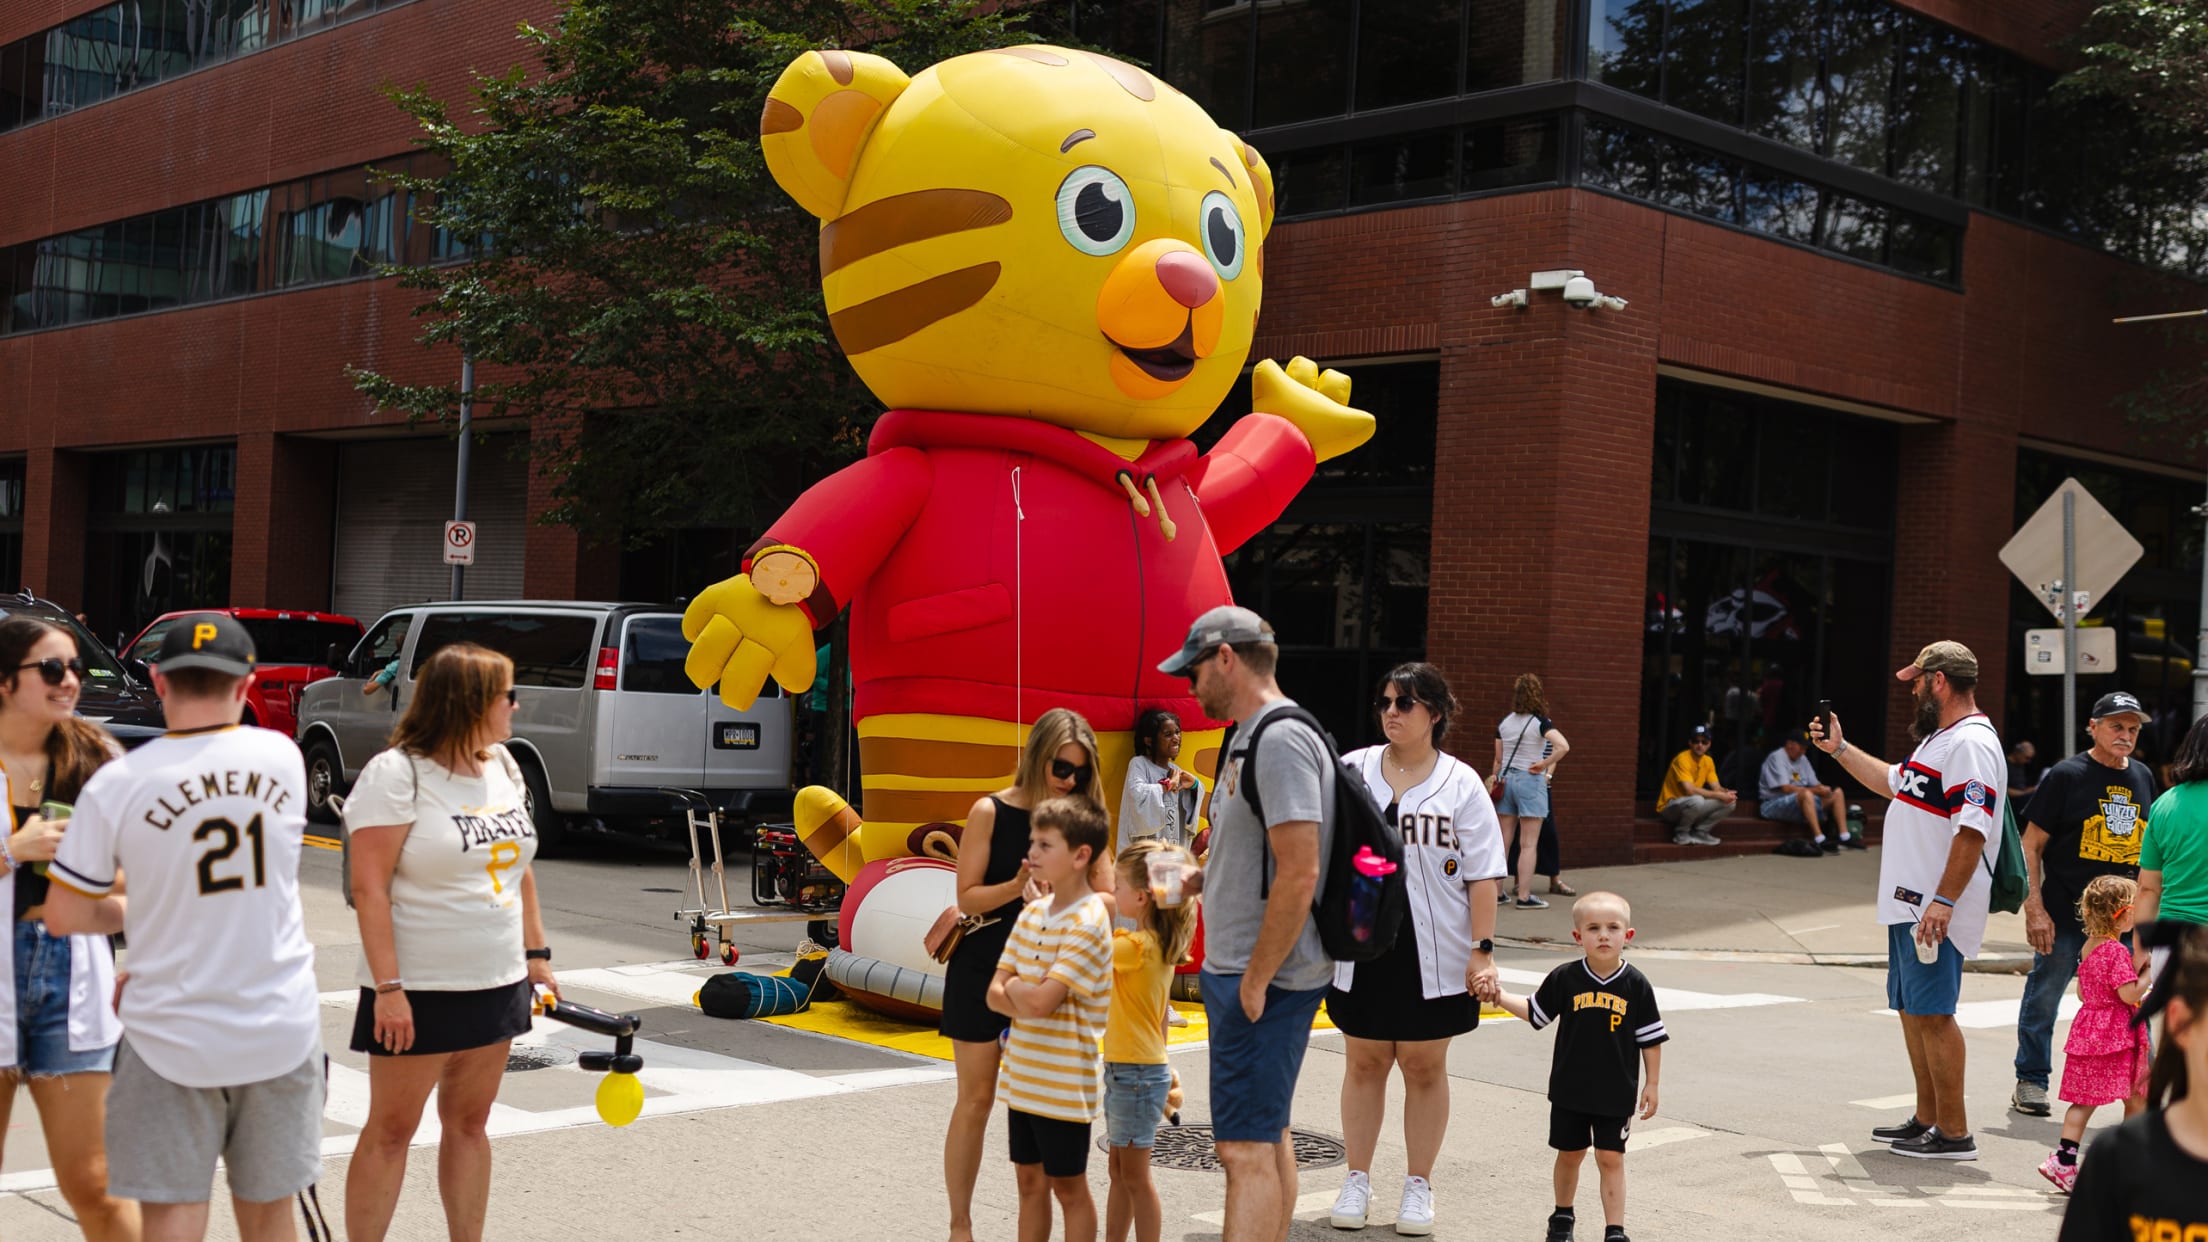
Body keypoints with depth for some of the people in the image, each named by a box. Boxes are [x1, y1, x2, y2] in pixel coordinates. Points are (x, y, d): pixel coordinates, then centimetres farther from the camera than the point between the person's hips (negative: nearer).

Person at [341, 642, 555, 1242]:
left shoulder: (503, 766, 9)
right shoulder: (396, 774, -13)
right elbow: (369, 888, -16)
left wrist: (536, 953, 13)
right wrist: (387, 988, -21)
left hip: (496, 984, 7)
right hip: (419, 990, -7)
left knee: (469, 1122, 13)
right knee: (391, 1129, 2)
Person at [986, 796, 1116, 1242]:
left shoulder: (1088, 923, -18)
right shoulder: (1032, 913, 6)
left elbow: (1041, 1000, -27)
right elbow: (995, 994, 3)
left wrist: (1015, 987, -7)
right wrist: (1029, 999, -16)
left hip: (1063, 1083, -7)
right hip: (1023, 1075, 7)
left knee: (1068, 1188, 5)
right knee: (1030, 1181, 15)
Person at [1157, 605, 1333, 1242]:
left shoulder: (1281, 740, -18)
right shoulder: (1252, 738, 15)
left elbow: (1299, 874, -25)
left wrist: (1256, 981, -21)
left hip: (1264, 981, -11)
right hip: (1246, 972, 11)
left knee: (1246, 1147, -10)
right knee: (1268, 1136, 16)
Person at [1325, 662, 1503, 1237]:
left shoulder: (1461, 784, -4)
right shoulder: (1351, 770, 2)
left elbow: (1482, 874, -5)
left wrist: (1482, 949, -9)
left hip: (1433, 953, -2)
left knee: (1425, 1067, 9)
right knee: (1364, 1063, 11)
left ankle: (1419, 1185, 21)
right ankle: (1357, 1179, 23)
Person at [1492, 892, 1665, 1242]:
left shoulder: (1635, 985, -8)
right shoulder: (1565, 979, -7)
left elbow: (1651, 1039, -1)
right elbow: (1535, 1013, 6)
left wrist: (1651, 1084, -1)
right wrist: (1499, 996, -6)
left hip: (1616, 1092, -1)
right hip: (1570, 1088, 1)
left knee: (1611, 1159, 0)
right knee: (1570, 1154, 14)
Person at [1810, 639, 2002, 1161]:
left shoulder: (1971, 744, -16)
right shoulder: (1939, 740, 18)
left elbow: (1972, 830, -24)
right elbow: (1895, 782, 36)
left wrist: (1943, 901, -28)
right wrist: (1839, 749, 34)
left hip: (1936, 910, -11)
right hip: (1908, 903, 11)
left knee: (1932, 1013, -8)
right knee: (1911, 1010, 16)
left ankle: (1954, 1132, -3)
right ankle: (1927, 1119, 25)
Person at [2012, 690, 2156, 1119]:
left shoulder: (2142, 777, 10)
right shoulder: (2066, 775, -6)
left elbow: (2149, 844, 19)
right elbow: (2031, 844, -7)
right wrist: (2034, 908, -13)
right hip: (2064, 914, -4)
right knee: (2043, 998, 4)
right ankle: (2030, 1081, 17)